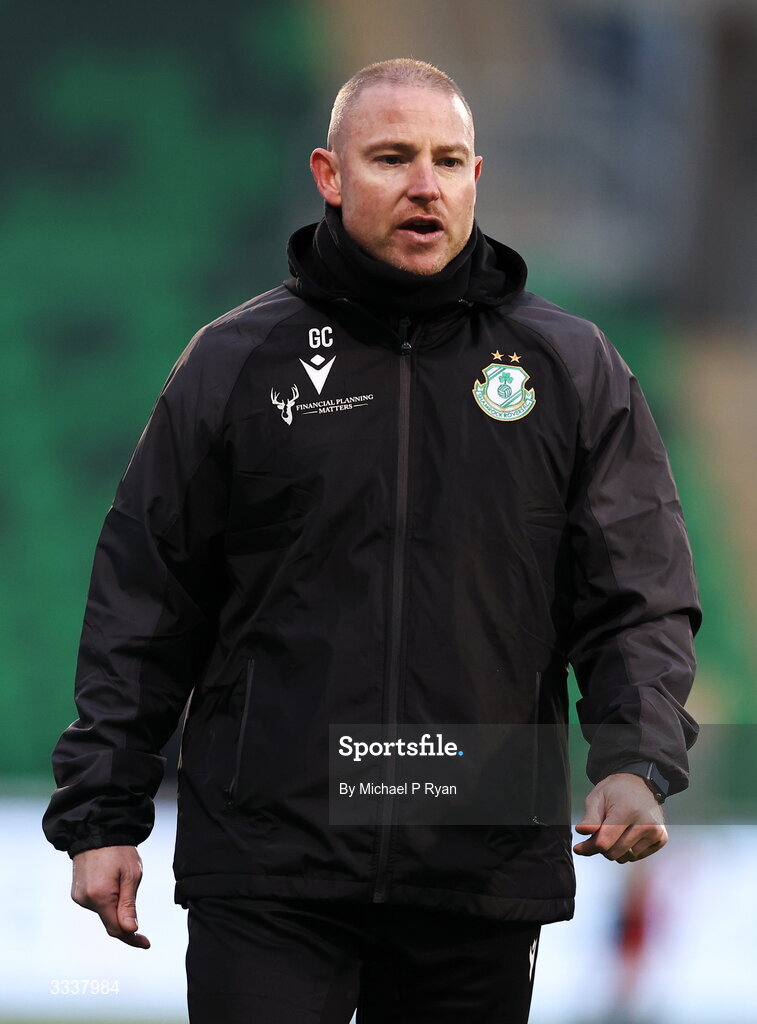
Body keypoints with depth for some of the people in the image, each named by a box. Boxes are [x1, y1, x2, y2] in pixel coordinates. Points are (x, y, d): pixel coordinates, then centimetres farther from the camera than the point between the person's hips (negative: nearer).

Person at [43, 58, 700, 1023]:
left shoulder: (573, 367, 8)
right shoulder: (233, 363, 6)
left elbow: (639, 598, 6)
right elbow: (143, 607, 9)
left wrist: (636, 763, -11)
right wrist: (103, 814, 4)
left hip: (484, 868, 1)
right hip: (266, 872, -1)